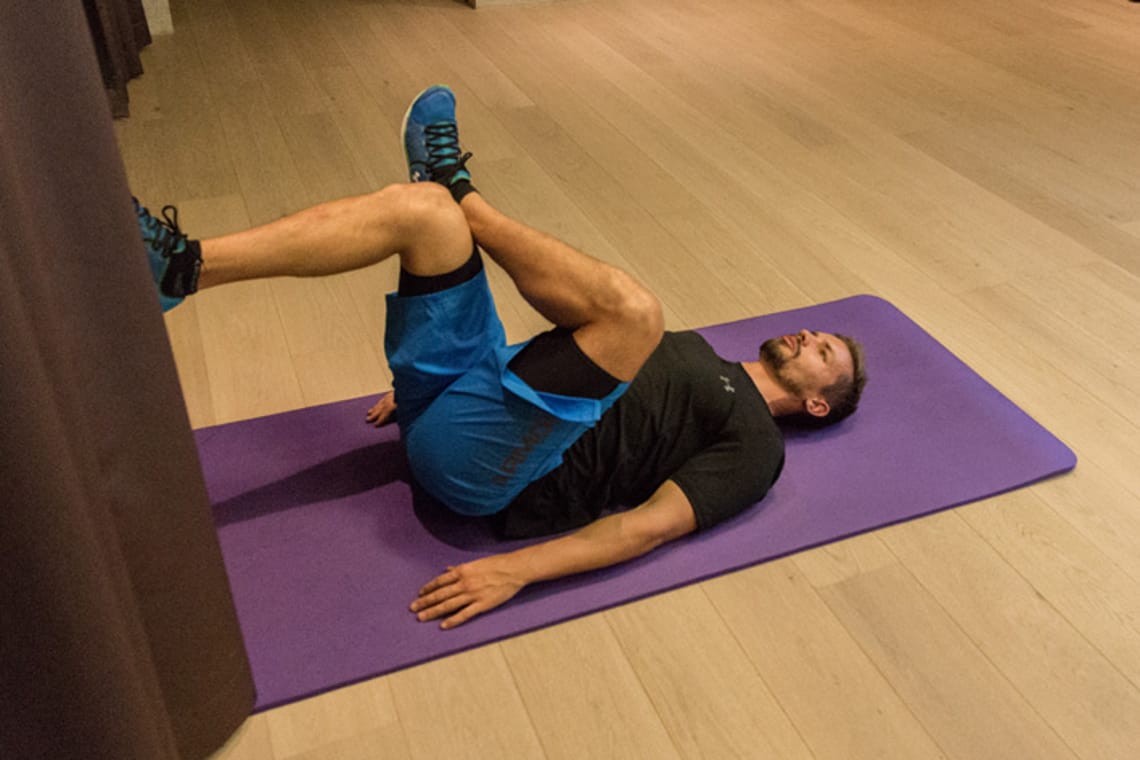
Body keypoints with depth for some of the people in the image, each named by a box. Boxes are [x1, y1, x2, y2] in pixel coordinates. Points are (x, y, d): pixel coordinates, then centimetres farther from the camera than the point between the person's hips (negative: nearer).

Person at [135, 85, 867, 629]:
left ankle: (465, 196, -9)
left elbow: (654, 523, -12)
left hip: (484, 461, -8)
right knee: (416, 207, -7)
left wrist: (519, 568, -26)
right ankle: (183, 263, -16)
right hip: (460, 394, 8)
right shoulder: (693, 356, 28)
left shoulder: (754, 442, 4)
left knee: (633, 307, -28)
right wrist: (425, 378, 22)